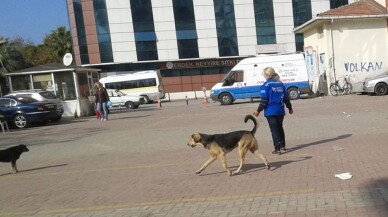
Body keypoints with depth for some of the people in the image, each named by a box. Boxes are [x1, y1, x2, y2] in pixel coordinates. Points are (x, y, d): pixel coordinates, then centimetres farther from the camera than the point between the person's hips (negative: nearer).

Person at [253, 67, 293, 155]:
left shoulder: (266, 85, -10)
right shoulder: (280, 84, 9)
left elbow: (264, 100, -14)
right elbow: (286, 98, 13)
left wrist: (258, 111, -9)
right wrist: (290, 108, 25)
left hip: (271, 111, -6)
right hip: (280, 111, 6)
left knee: (274, 130, -2)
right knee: (280, 128, 21)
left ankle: (277, 149, -4)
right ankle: (282, 145, 30)